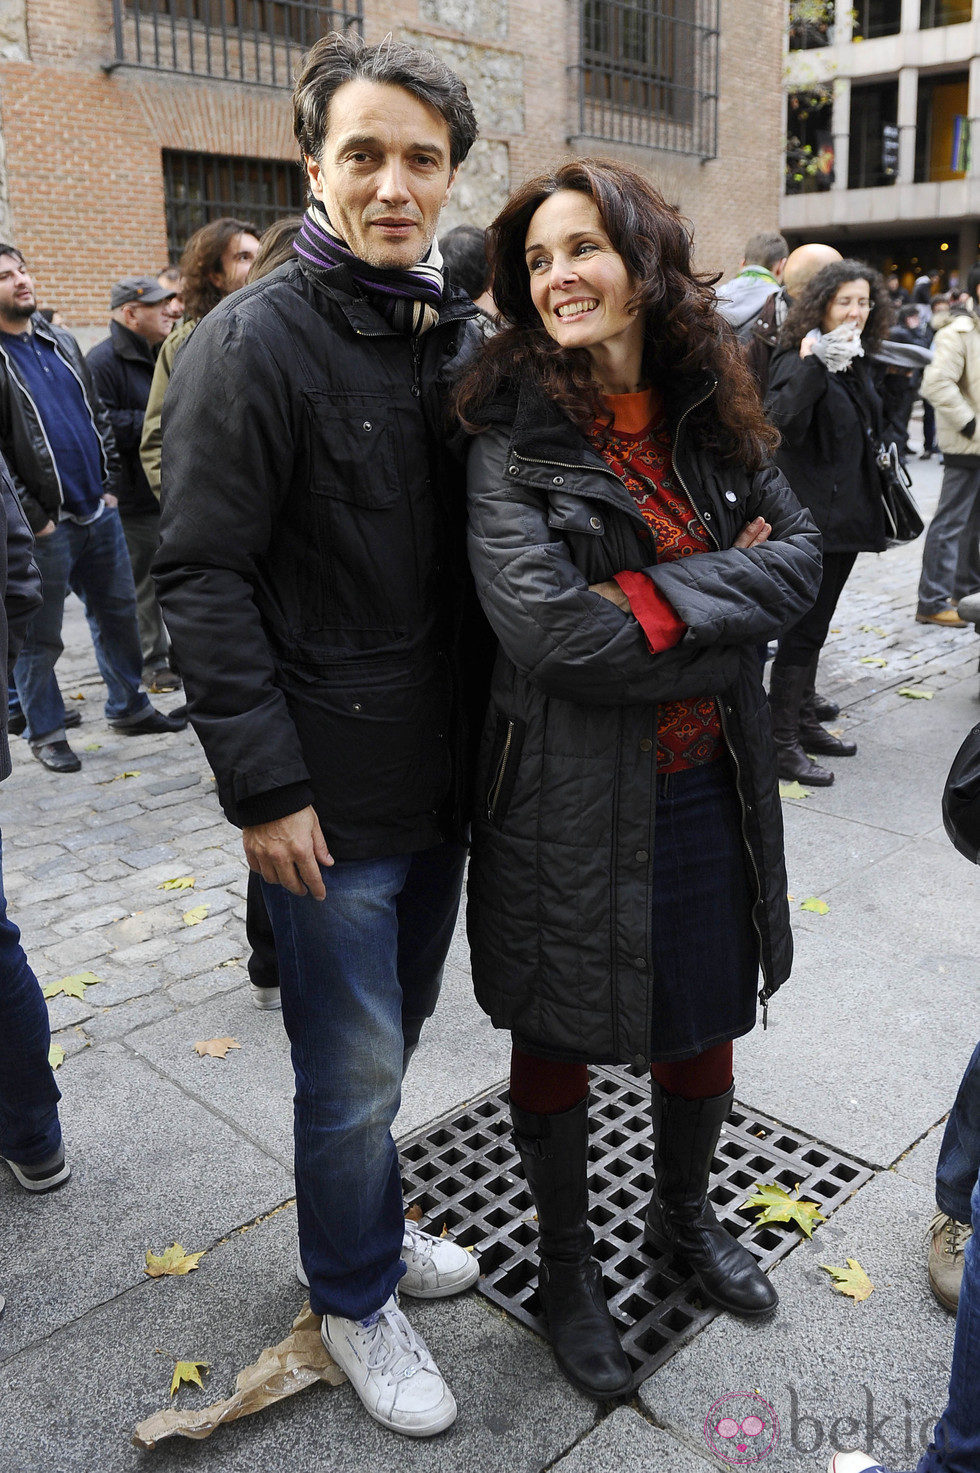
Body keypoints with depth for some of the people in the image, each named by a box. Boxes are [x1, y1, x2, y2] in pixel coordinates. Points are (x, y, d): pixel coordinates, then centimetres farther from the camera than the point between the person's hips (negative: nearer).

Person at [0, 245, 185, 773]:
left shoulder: (62, 343, 14)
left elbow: (98, 415, 18)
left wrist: (109, 485, 9)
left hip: (99, 511, 7)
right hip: (44, 525, -6)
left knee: (119, 612, 14)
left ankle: (129, 708, 29)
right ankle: (45, 733, 17)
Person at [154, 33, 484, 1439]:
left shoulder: (461, 336, 8)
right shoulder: (256, 341, -12)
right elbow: (203, 579, -15)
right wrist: (265, 785, -18)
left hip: (439, 776, 7)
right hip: (328, 794, -6)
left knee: (394, 1026, 22)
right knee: (354, 1067, 6)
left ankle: (362, 1224, 46)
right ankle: (355, 1298, 32)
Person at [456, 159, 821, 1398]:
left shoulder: (710, 412, 2)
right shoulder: (510, 430, -13)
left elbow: (801, 553, 0)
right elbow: (546, 625, -23)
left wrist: (655, 596, -16)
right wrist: (725, 589, -16)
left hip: (708, 787, 5)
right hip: (570, 800, -4)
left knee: (704, 1021, 21)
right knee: (557, 1040, 14)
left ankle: (684, 1215, 51)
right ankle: (565, 1267, 41)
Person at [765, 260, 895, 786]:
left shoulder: (855, 363, 13)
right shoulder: (799, 361, -14)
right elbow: (783, 425, -31)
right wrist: (810, 367, -36)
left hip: (847, 515, 9)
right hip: (811, 516, -9)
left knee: (814, 626, 16)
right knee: (802, 629, -5)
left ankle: (803, 722, 27)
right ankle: (781, 743, 2)